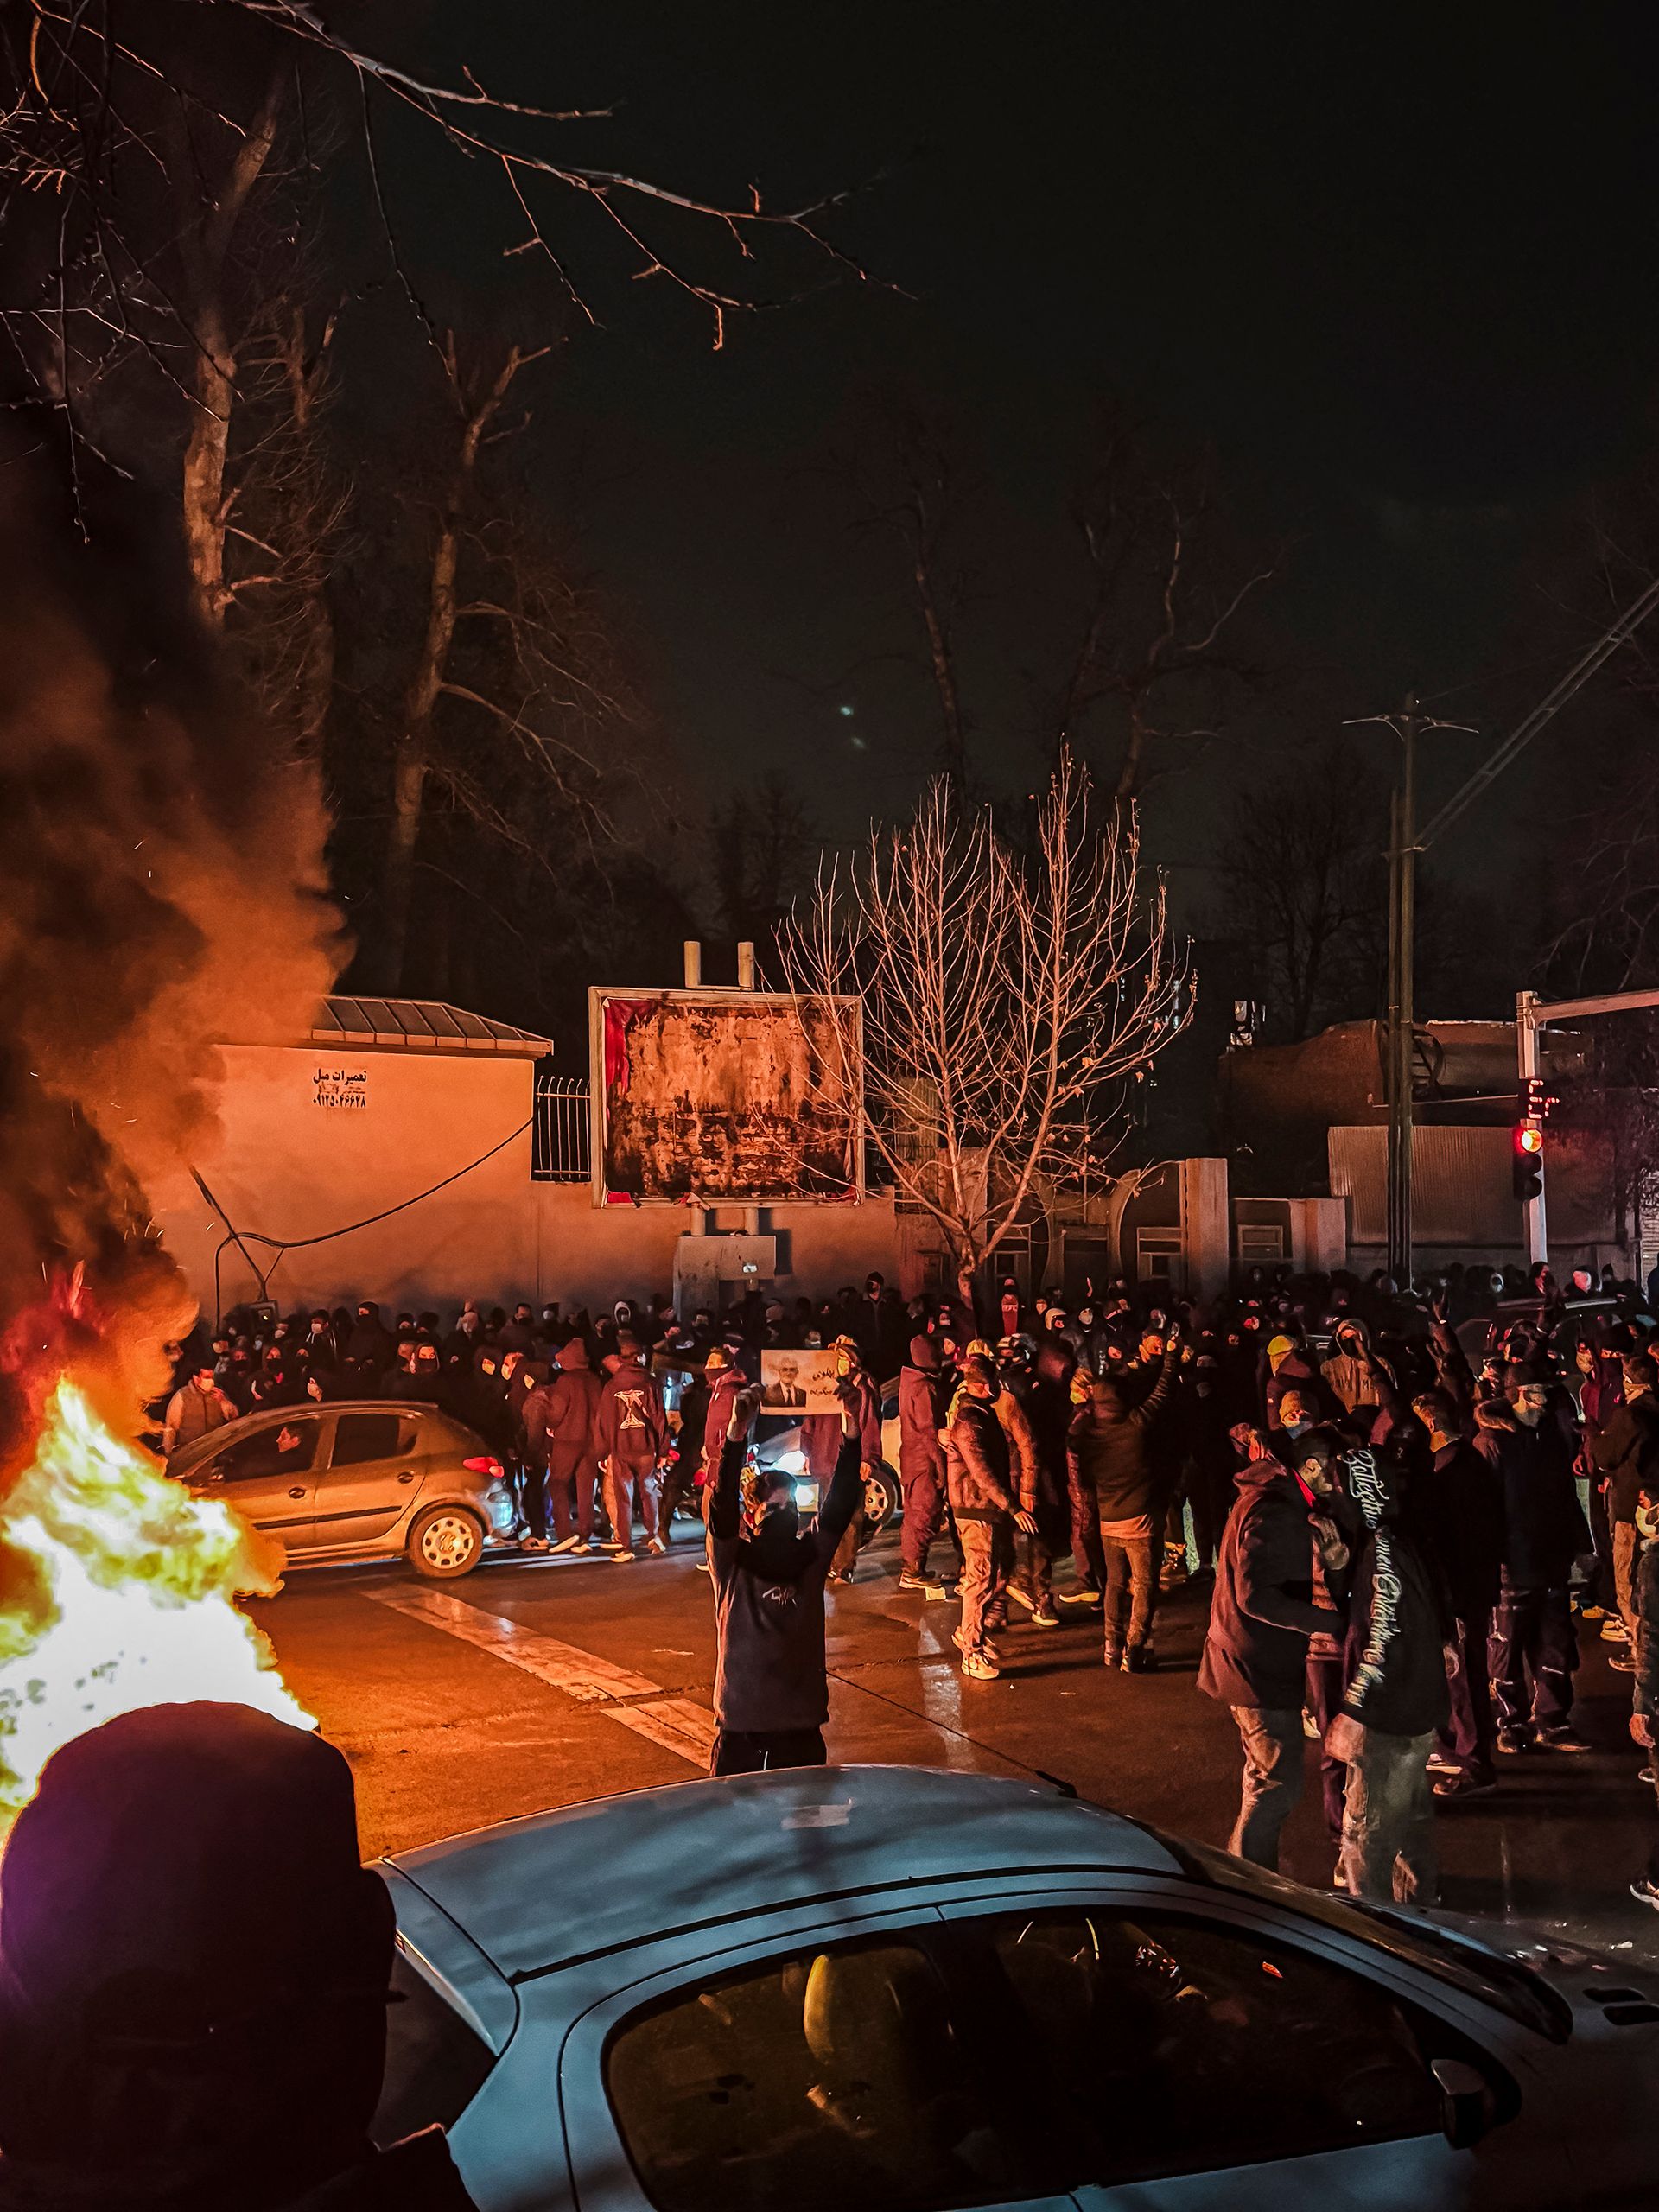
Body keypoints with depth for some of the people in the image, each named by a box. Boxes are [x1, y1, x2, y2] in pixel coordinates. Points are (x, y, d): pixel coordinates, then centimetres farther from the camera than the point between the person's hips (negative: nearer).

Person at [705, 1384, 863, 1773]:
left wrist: (851, 1434, -26)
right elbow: (723, 1507, -23)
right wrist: (735, 1436, -39)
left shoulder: (810, 1555, 1)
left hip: (801, 1714, 3)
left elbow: (839, 1505, -11)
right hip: (741, 1715, -3)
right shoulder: (732, 1560, -7)